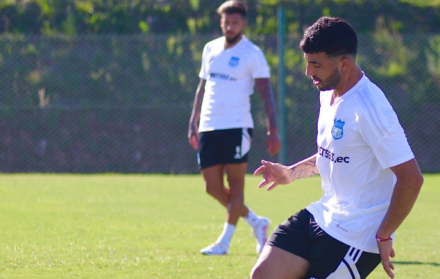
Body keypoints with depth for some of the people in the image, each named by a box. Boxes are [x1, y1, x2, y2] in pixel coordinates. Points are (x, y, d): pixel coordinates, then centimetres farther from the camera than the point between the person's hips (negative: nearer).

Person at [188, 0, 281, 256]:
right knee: (213, 187, 4)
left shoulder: (252, 53, -3)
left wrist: (273, 131, -12)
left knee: (235, 184, -4)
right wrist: (194, 122, 17)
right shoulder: (211, 49, 14)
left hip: (236, 127, -6)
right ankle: (255, 222, 21)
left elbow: (266, 93, -5)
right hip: (209, 128, 6)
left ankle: (225, 241, 1)